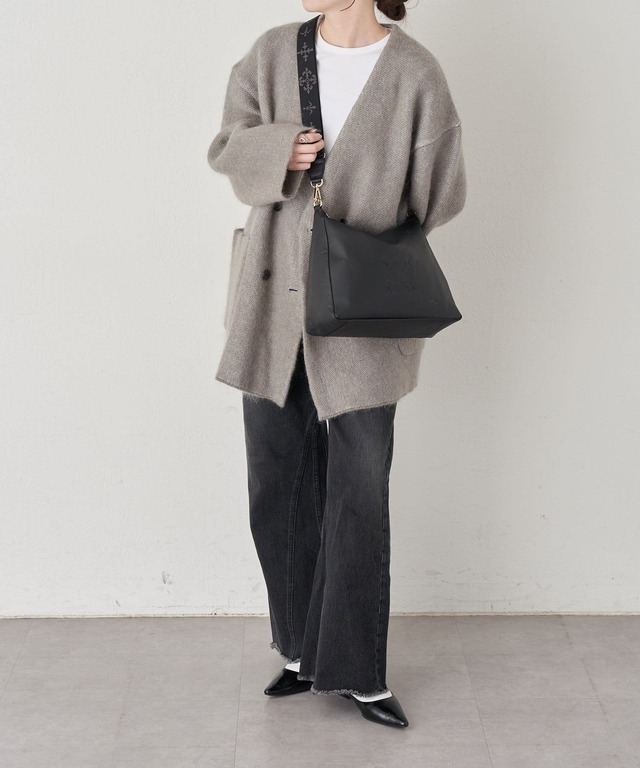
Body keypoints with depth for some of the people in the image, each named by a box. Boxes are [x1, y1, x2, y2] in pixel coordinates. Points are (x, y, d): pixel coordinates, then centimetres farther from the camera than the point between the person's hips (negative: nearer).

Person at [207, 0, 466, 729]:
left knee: (359, 499, 2)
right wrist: (277, 151, -13)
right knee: (279, 489, 11)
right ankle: (305, 649, 30)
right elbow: (226, 147, 8)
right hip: (273, 308, 4)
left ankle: (358, 673, 19)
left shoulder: (415, 76, -9)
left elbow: (440, 194, -1)